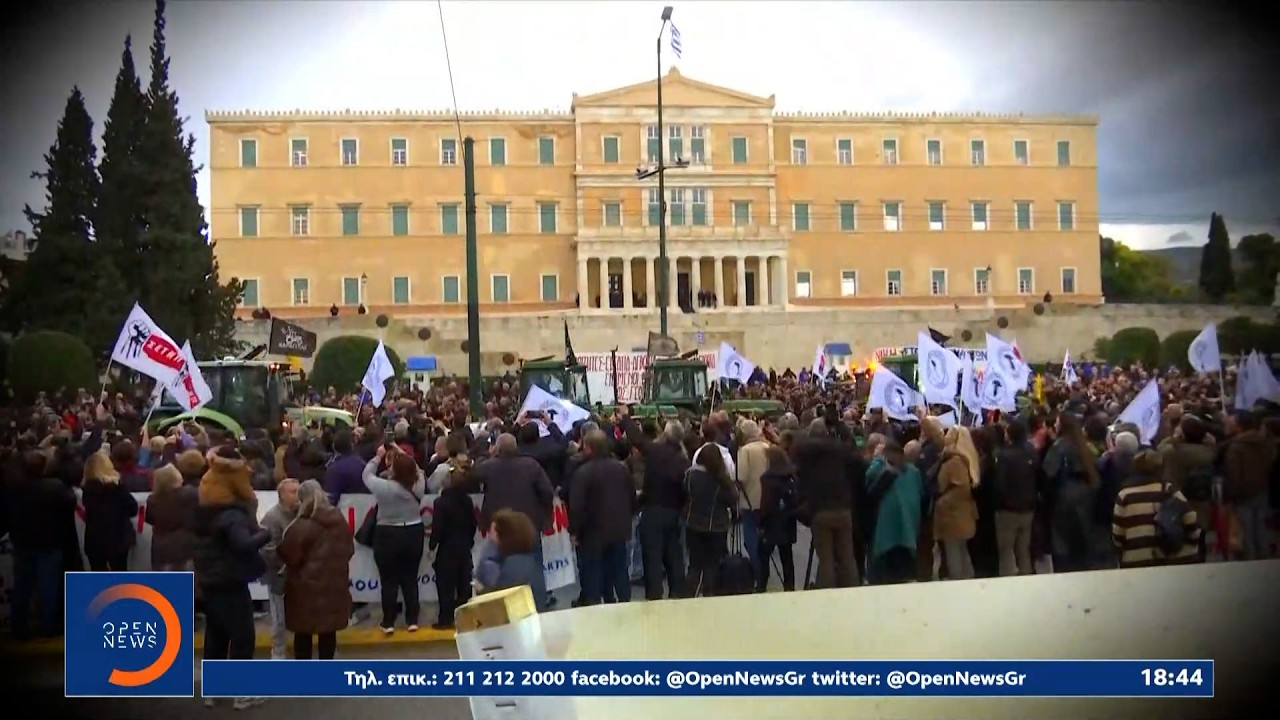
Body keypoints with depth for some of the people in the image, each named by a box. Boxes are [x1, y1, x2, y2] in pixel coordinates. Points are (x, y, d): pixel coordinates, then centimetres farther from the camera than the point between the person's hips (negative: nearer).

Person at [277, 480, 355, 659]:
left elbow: (288, 555, -14)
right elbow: (349, 550, 12)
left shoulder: (302, 526, -18)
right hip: (333, 584, 6)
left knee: (303, 631, 6)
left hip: (307, 586, -6)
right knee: (328, 630, 14)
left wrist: (279, 550, 7)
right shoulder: (339, 520, 5)